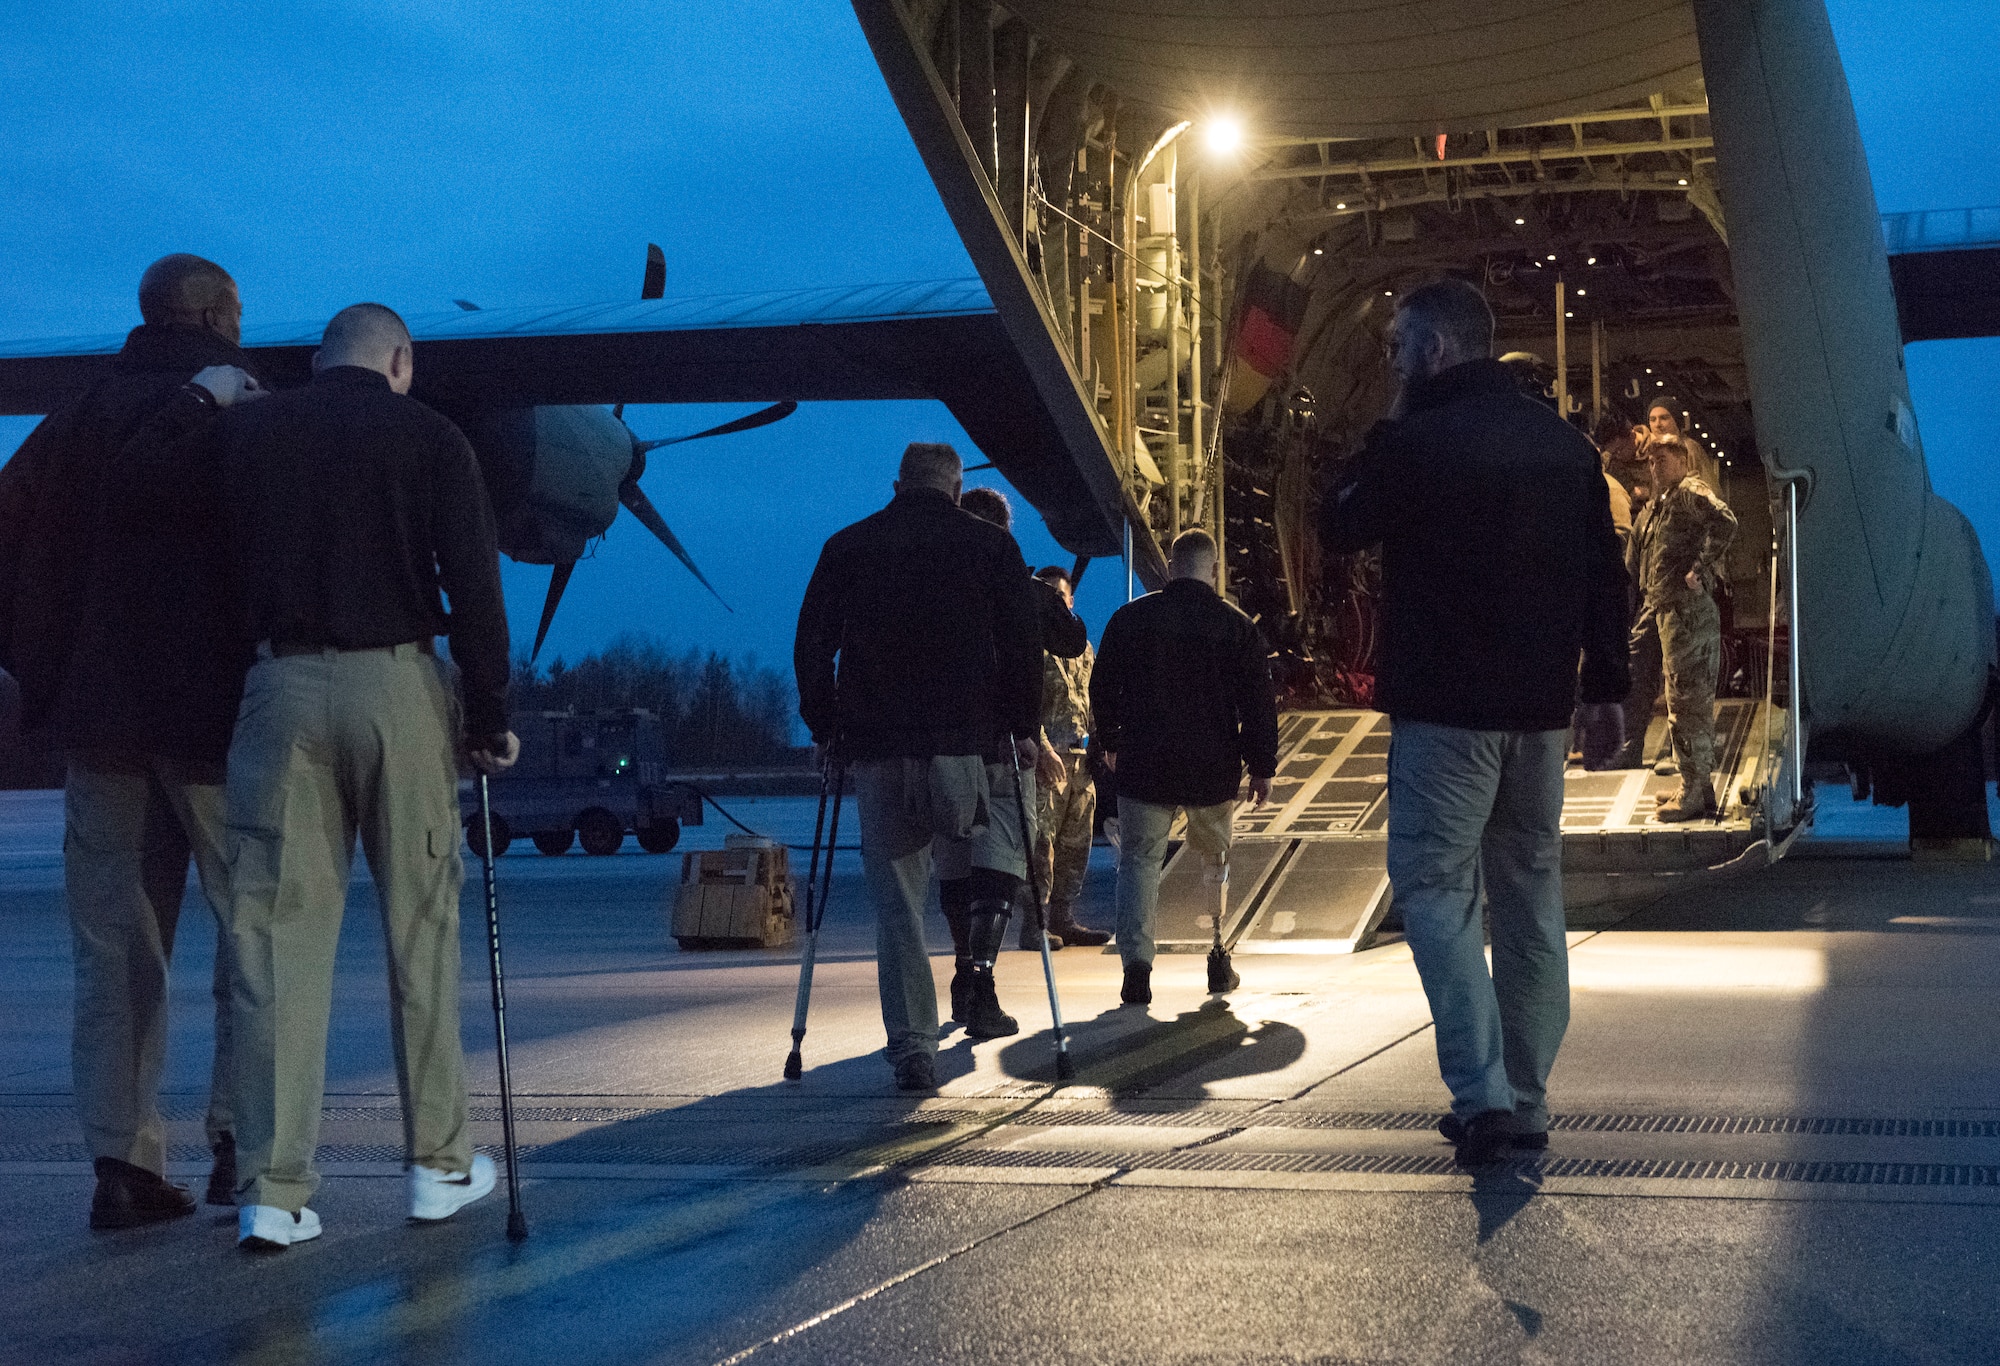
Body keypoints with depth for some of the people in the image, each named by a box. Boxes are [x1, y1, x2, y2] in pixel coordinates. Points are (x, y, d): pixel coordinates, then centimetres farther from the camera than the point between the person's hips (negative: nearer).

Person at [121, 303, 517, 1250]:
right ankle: (439, 1165, 15)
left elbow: (137, 490, 13)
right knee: (420, 926, 8)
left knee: (276, 930, 2)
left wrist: (195, 400, 26)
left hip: (281, 689, 2)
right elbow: (474, 587, -3)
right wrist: (490, 718, 3)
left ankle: (272, 1192, 0)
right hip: (397, 684, -2)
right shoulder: (428, 437, 3)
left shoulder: (242, 432, 9)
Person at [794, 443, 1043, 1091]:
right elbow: (1023, 644, -1)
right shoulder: (991, 545, 4)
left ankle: (912, 1049, 1)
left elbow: (811, 645, 8)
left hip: (878, 751, 2)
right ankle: (976, 973, 3)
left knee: (897, 903, 6)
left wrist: (825, 729, 13)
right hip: (970, 744, -2)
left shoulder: (847, 547, 10)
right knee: (1001, 841, 22)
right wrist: (1023, 729, 5)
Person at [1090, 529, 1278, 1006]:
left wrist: (1111, 743, 24)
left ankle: (1136, 962, -9)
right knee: (1214, 855, 20)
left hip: (1143, 765, 0)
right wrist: (1262, 767, 6)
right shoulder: (1236, 625, -1)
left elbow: (1102, 689, 9)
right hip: (1213, 769, 1)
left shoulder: (1130, 618, 1)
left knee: (1139, 860, 5)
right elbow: (1259, 702, -2)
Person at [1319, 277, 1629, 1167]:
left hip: (1446, 709, -6)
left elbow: (1337, 529, 3)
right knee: (1530, 892, 13)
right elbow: (1604, 573, 9)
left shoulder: (1414, 441, -12)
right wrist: (1606, 687, 12)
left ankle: (1481, 1093, -11)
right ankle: (1526, 1101, 16)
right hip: (1540, 709, 6)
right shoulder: (1565, 443, 9)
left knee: (1435, 887, 0)